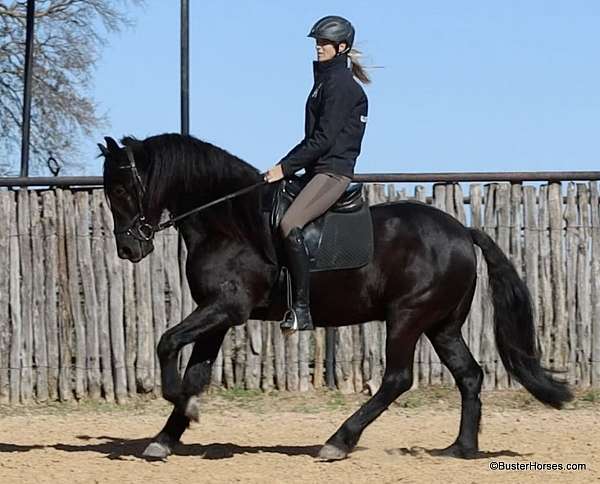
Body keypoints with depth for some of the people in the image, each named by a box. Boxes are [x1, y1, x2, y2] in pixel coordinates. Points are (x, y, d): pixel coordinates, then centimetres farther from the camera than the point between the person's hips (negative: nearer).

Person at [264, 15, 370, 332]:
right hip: (319, 169, 11)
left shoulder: (339, 83, -11)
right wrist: (285, 166, 16)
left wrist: (286, 168, -15)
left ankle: (302, 310, -30)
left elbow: (324, 138, -17)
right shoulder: (326, 79, 20)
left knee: (289, 225, -28)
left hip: (333, 170, -11)